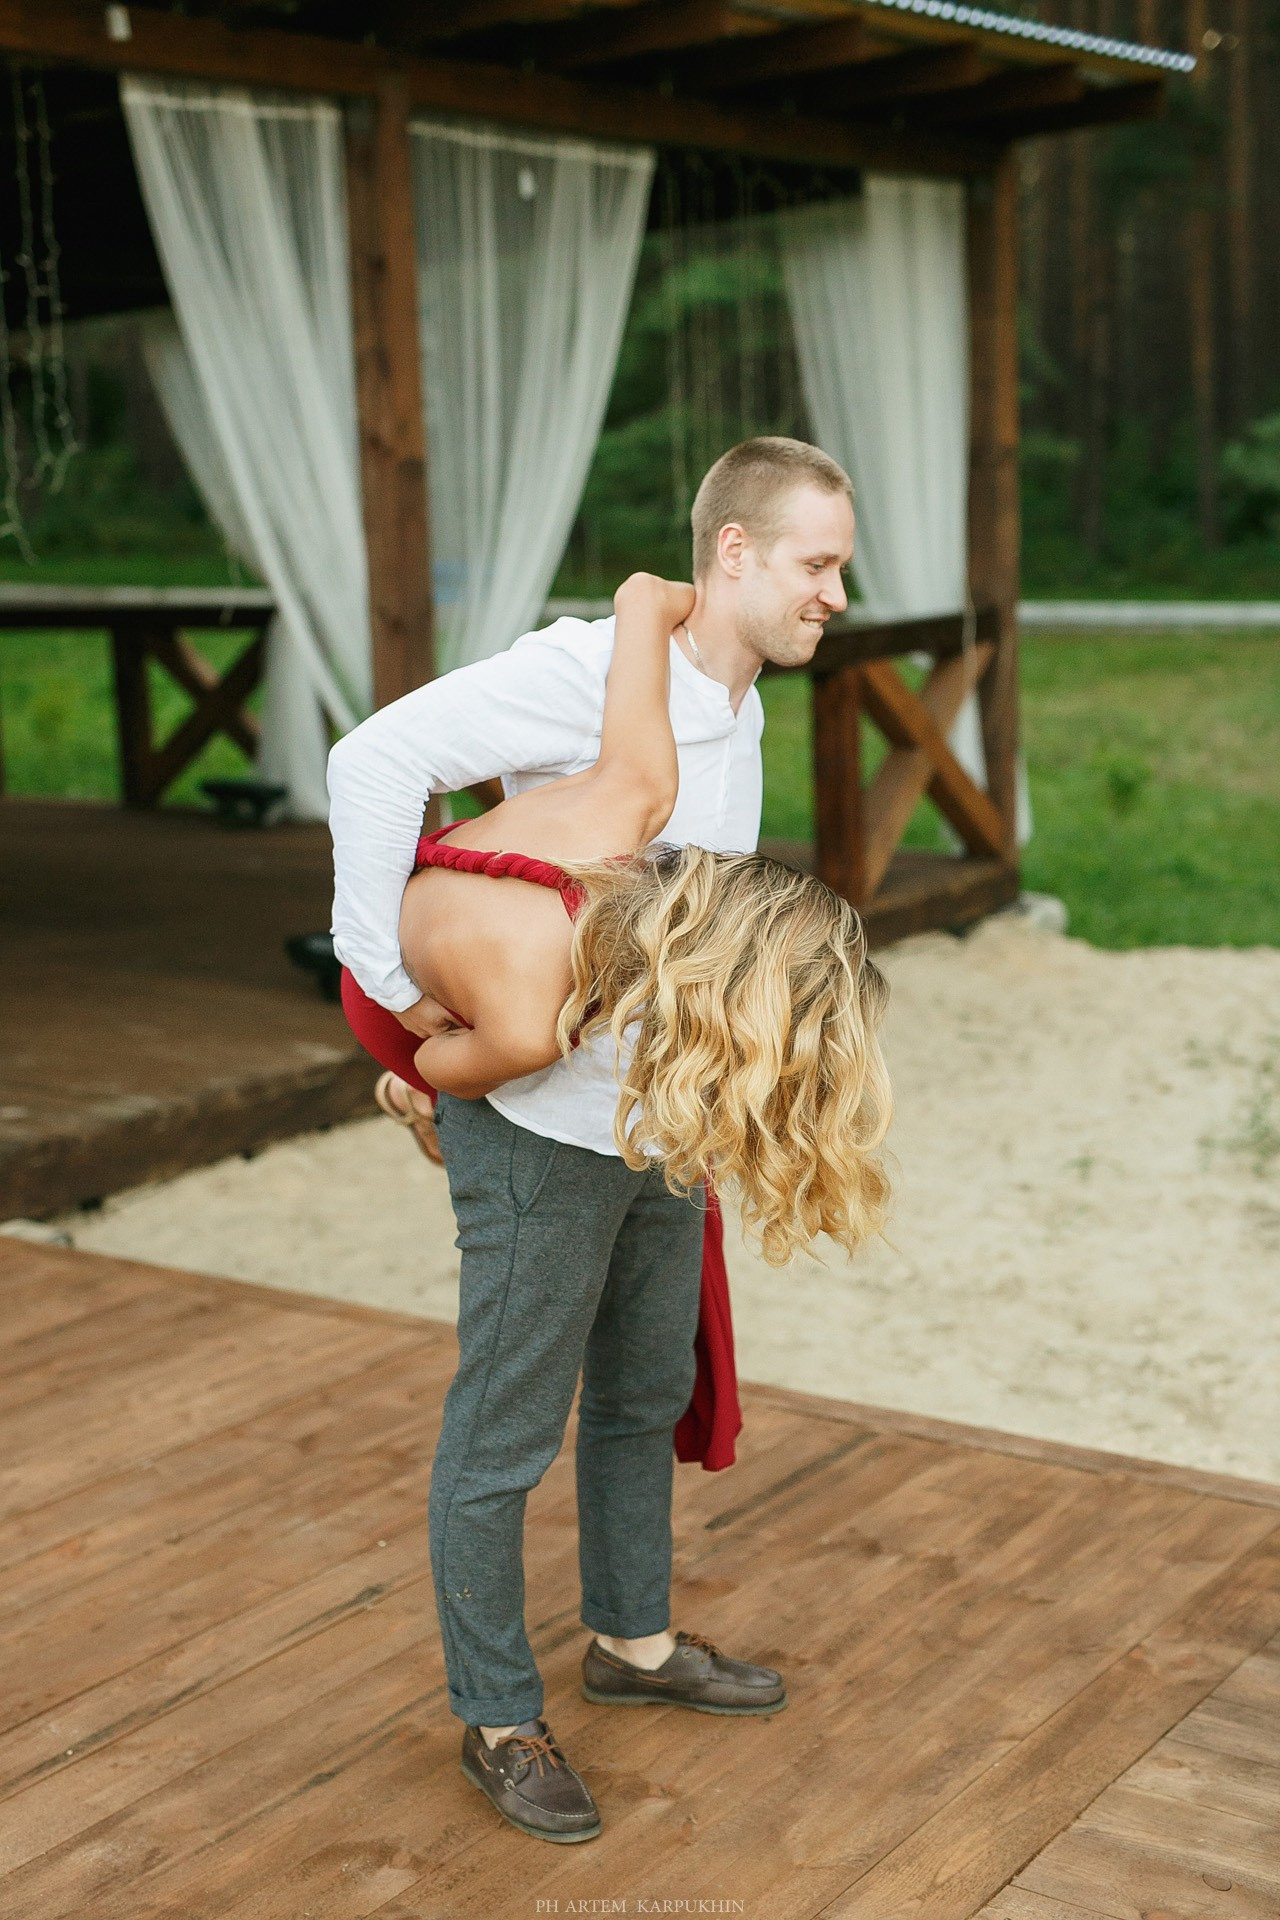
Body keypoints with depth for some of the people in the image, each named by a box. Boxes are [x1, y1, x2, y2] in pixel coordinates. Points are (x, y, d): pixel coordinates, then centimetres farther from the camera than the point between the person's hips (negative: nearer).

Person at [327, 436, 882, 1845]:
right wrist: (391, 983, -25)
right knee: (506, 1430, 5)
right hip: (539, 1127, -9)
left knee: (643, 1392, 22)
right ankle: (498, 1719, 22)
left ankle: (633, 1641, 42)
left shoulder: (738, 709, 8)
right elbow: (377, 761, -26)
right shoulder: (587, 672, -21)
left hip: (659, 1122, 9)